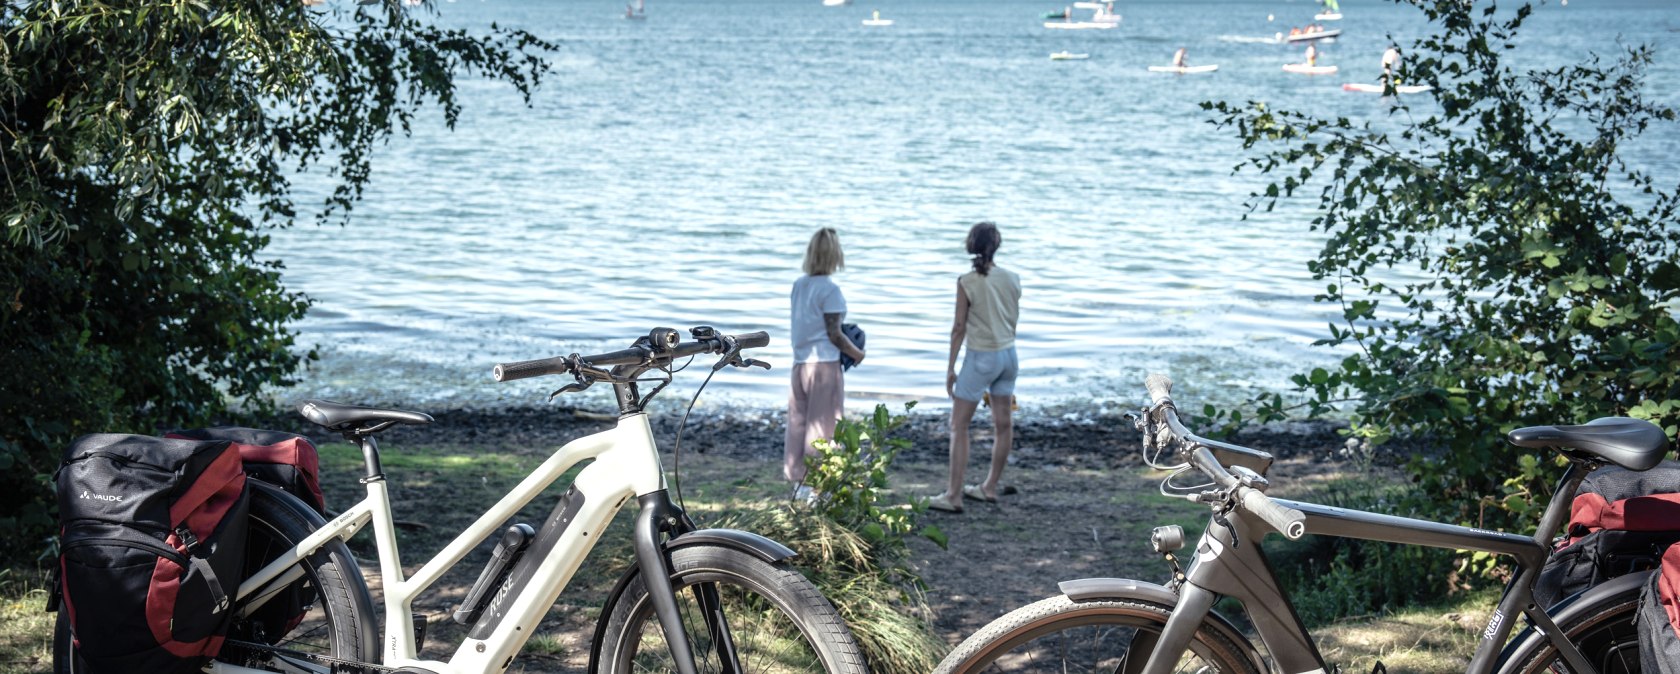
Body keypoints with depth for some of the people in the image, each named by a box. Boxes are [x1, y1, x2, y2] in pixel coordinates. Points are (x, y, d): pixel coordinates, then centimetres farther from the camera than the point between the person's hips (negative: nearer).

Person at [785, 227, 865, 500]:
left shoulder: (799, 285, 7)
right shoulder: (830, 289, -14)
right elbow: (833, 333, -13)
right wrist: (856, 353, 2)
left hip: (800, 362, 7)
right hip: (824, 364, -7)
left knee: (798, 423, 11)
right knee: (822, 426, 1)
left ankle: (799, 482, 17)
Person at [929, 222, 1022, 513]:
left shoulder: (967, 282, -14)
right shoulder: (1012, 279, 1)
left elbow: (959, 327, -11)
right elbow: (1014, 321, 10)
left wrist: (951, 367, -4)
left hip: (981, 357, -6)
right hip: (1008, 354, 6)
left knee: (959, 426, 0)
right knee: (1003, 424, 14)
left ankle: (954, 496, -2)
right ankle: (990, 487, 25)